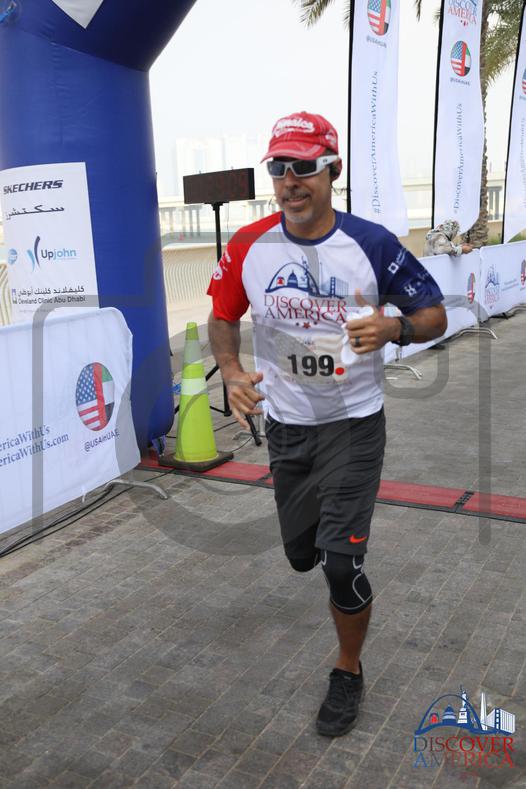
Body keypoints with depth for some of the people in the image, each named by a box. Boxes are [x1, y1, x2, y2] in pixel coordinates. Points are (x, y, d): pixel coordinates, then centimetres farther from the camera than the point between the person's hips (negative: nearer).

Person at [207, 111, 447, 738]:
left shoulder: (372, 243, -13)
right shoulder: (249, 246, -6)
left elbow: (435, 314, -5)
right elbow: (222, 317, 6)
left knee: (341, 562, -8)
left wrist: (394, 328, -27)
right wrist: (232, 371, -14)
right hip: (285, 424, 3)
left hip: (354, 423, -3)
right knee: (302, 556, 16)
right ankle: (333, 534, 56)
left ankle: (348, 672, 21)